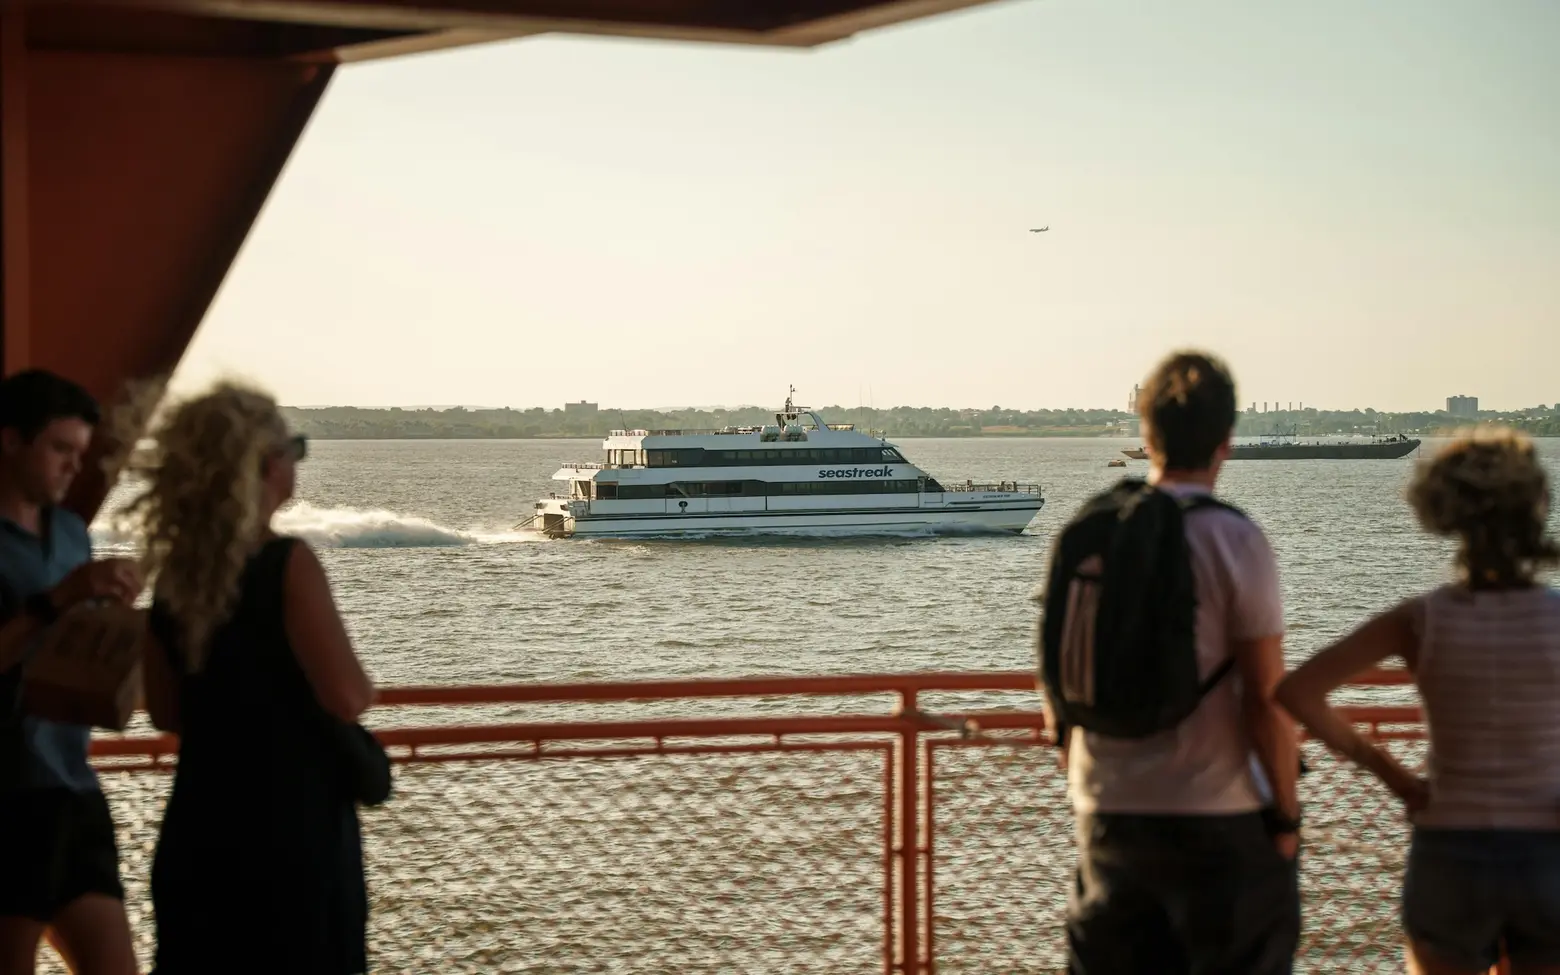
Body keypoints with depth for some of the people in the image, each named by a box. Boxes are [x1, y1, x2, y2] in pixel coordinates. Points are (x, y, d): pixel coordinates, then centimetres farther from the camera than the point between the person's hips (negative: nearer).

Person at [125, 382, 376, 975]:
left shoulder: (174, 574, 4)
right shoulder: (287, 565, -15)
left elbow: (168, 711, 12)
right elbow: (347, 697, -18)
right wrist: (365, 684, 3)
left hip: (201, 826, 6)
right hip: (291, 825, -6)